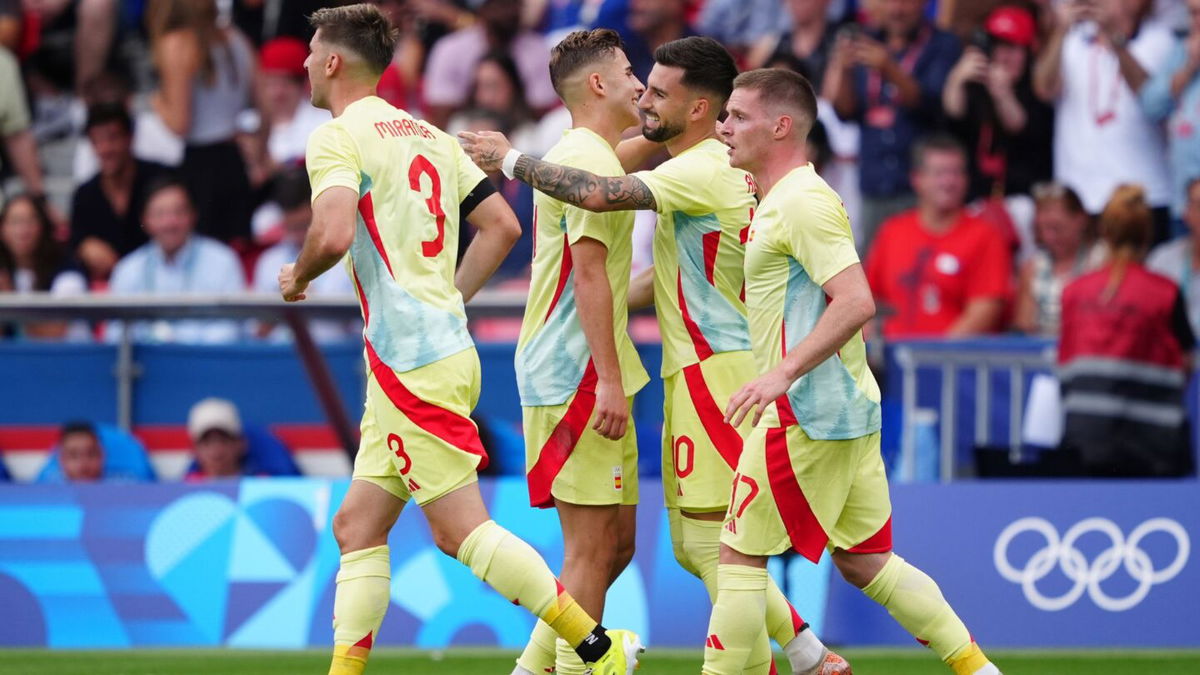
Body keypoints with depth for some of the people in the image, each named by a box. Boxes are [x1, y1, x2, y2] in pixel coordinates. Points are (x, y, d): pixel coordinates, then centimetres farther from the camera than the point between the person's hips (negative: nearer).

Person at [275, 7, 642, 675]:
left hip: (412, 361, -9)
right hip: (443, 342, 9)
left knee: (461, 528, -9)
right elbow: (503, 225, 18)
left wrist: (299, 277, -3)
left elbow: (334, 235, -24)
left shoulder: (338, 137, -8)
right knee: (357, 524, 10)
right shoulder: (430, 136, 18)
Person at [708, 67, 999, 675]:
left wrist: (784, 372, -27)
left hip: (805, 415, -10)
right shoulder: (778, 201, 17)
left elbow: (856, 302, -24)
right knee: (864, 561, 12)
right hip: (845, 408, 10)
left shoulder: (801, 202, -14)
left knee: (740, 555, -4)